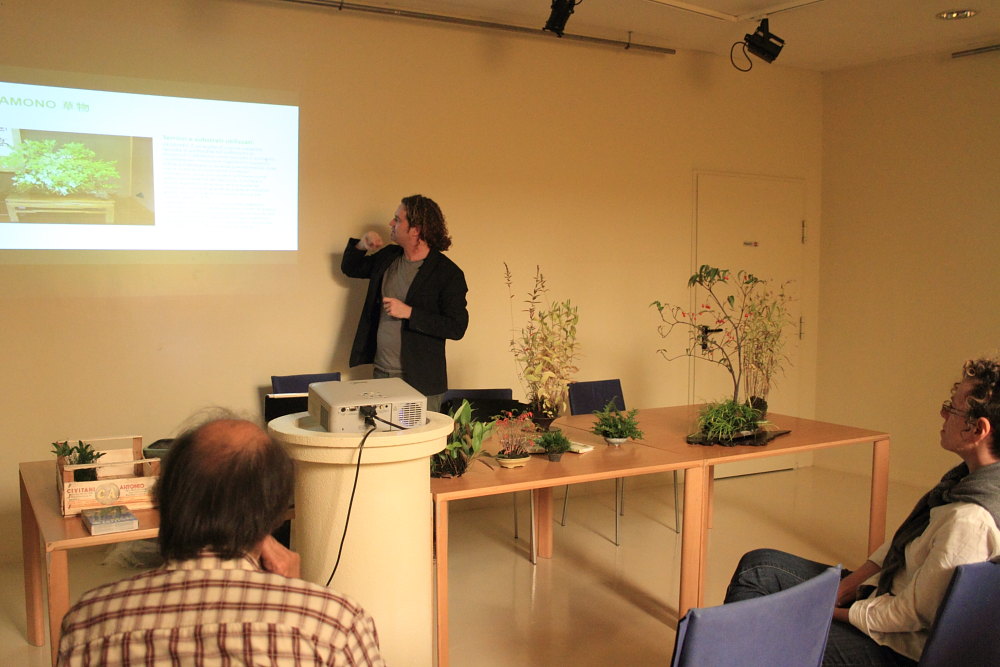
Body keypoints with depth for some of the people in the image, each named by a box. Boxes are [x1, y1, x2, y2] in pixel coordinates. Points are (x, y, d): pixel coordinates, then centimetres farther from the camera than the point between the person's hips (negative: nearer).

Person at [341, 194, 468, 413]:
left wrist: (409, 313, -22)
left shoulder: (448, 273, -13)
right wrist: (361, 245, 2)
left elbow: (457, 327, -17)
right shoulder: (387, 257, 7)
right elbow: (349, 269, 24)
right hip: (381, 372, 6)